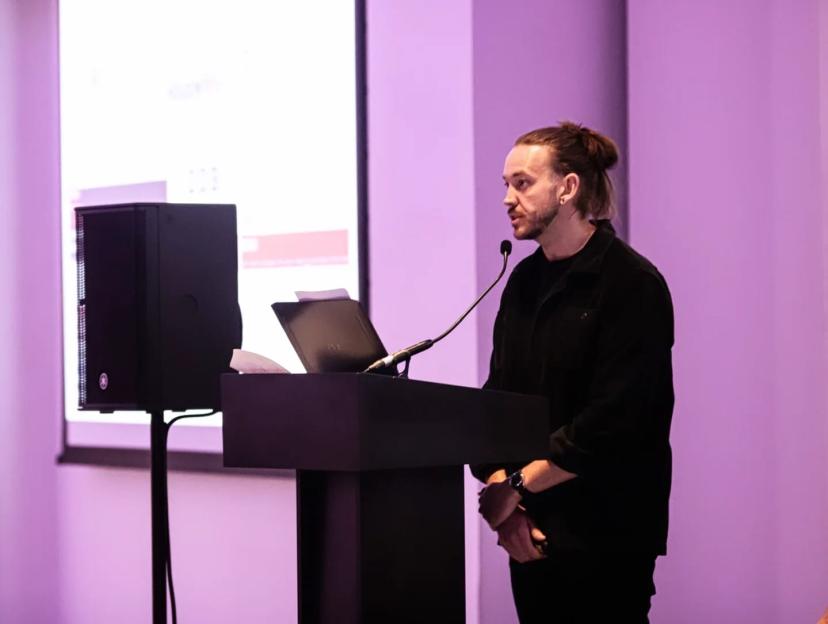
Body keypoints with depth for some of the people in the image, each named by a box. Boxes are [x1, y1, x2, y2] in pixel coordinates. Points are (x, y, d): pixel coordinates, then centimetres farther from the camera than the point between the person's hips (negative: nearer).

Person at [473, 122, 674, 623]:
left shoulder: (632, 284, -8)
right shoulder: (525, 281, 12)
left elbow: (612, 422, -16)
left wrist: (517, 487, -13)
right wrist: (499, 487, -7)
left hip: (605, 532, -6)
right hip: (532, 530, 6)